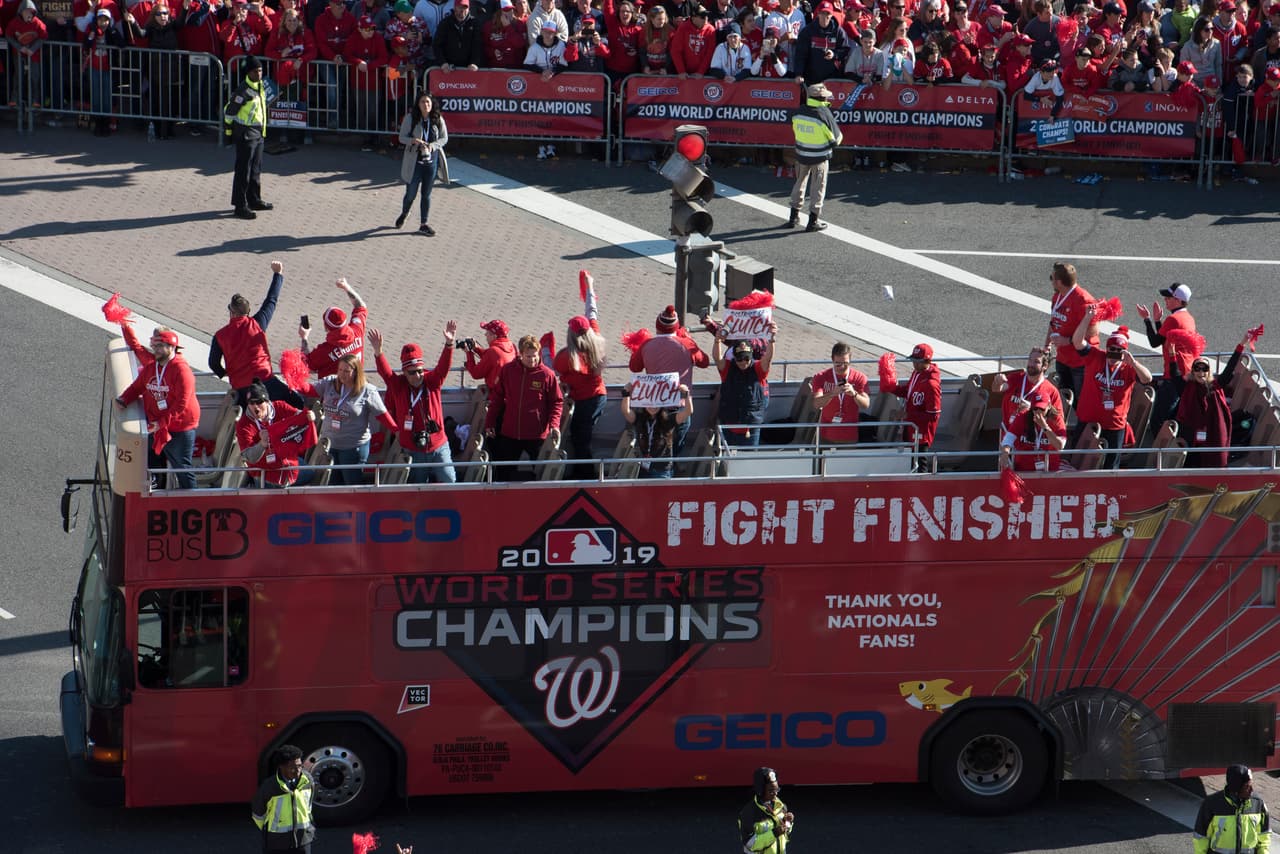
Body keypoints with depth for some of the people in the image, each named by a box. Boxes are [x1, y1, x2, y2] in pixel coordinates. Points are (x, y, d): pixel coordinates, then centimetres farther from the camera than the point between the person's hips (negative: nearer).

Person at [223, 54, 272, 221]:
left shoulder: (260, 88, 9)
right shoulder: (244, 91, -19)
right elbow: (229, 111, -16)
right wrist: (228, 130, -8)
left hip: (258, 133, 9)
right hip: (245, 134, -9)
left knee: (256, 169, 18)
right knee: (243, 171, -6)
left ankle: (254, 200, 29)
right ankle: (240, 206, -3)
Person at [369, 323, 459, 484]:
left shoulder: (432, 382, -1)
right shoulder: (398, 386, -4)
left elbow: (443, 366, -15)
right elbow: (385, 371, -20)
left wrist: (449, 344, -34)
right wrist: (378, 352, -40)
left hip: (439, 448, 1)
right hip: (412, 451, -1)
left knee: (449, 484, 7)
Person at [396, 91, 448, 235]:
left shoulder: (438, 119, -3)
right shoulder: (410, 118, -9)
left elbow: (444, 138, 3)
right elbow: (402, 138, -5)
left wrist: (432, 145, -15)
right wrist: (414, 140, -24)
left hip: (431, 161, 2)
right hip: (414, 161, -2)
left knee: (427, 195, 8)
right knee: (410, 193, 8)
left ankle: (423, 225, 19)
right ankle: (404, 214, 39)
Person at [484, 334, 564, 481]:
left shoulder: (547, 374, -6)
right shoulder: (507, 370, 0)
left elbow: (557, 402, 0)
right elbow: (497, 398, 8)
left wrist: (554, 424, -15)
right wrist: (489, 423, 7)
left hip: (537, 435, -2)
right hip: (509, 433, 2)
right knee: (505, 472, 10)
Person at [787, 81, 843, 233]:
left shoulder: (798, 113, -7)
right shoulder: (824, 114, -20)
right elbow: (836, 138, -12)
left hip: (801, 155, 4)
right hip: (820, 158, -4)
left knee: (800, 184, 20)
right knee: (817, 188, 8)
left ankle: (794, 217, 25)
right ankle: (813, 221, 12)